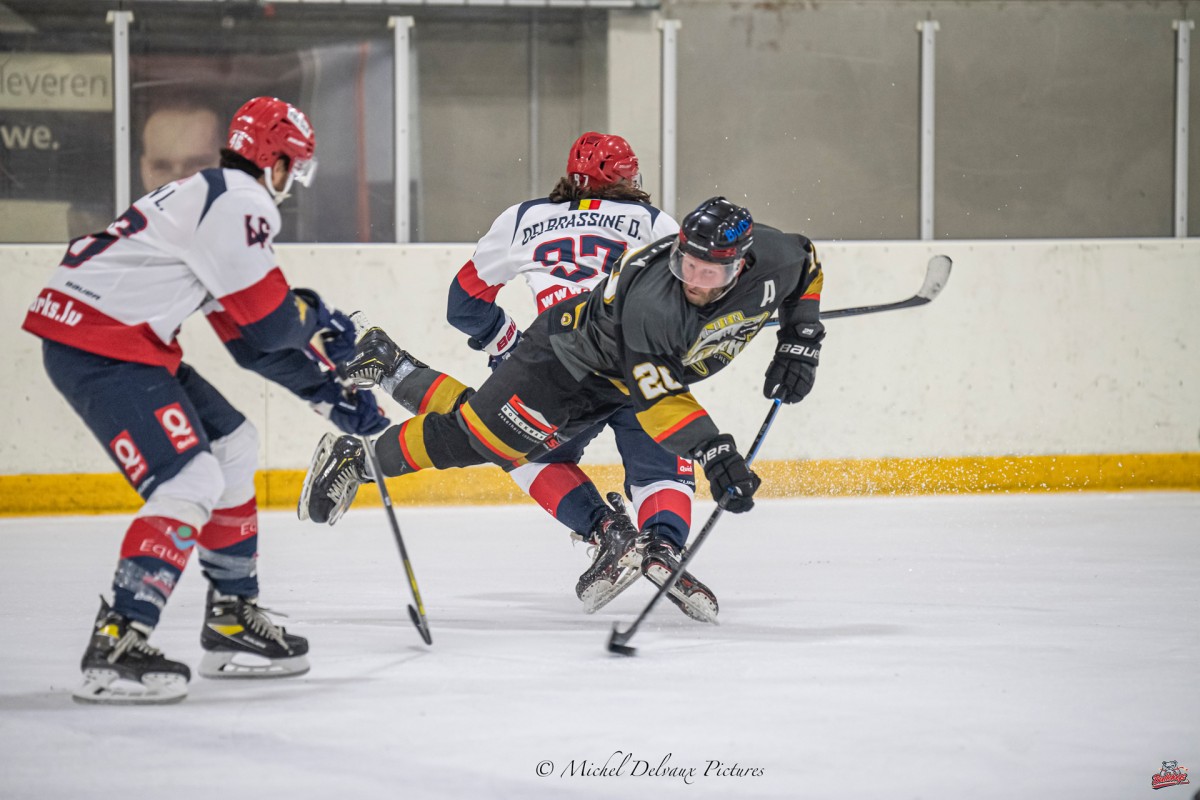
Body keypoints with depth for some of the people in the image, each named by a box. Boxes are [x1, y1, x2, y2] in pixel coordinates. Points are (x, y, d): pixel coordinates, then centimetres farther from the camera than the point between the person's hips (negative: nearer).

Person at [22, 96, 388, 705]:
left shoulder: (213, 197, 22)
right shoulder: (238, 202, -12)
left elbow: (250, 335, 24)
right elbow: (270, 323, -14)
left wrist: (330, 393, 22)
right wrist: (316, 315, 8)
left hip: (123, 340, 11)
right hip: (97, 348, -11)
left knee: (232, 444, 18)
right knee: (190, 482, -18)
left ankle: (231, 621, 23)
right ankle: (115, 648, -23)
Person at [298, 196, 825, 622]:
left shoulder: (771, 259, -23)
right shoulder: (651, 303, -41)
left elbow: (806, 266, 2)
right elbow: (657, 399, -36)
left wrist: (799, 342, -6)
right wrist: (713, 452, -44)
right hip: (574, 352, -6)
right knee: (478, 431, -9)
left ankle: (391, 368, 28)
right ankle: (356, 459, 13)